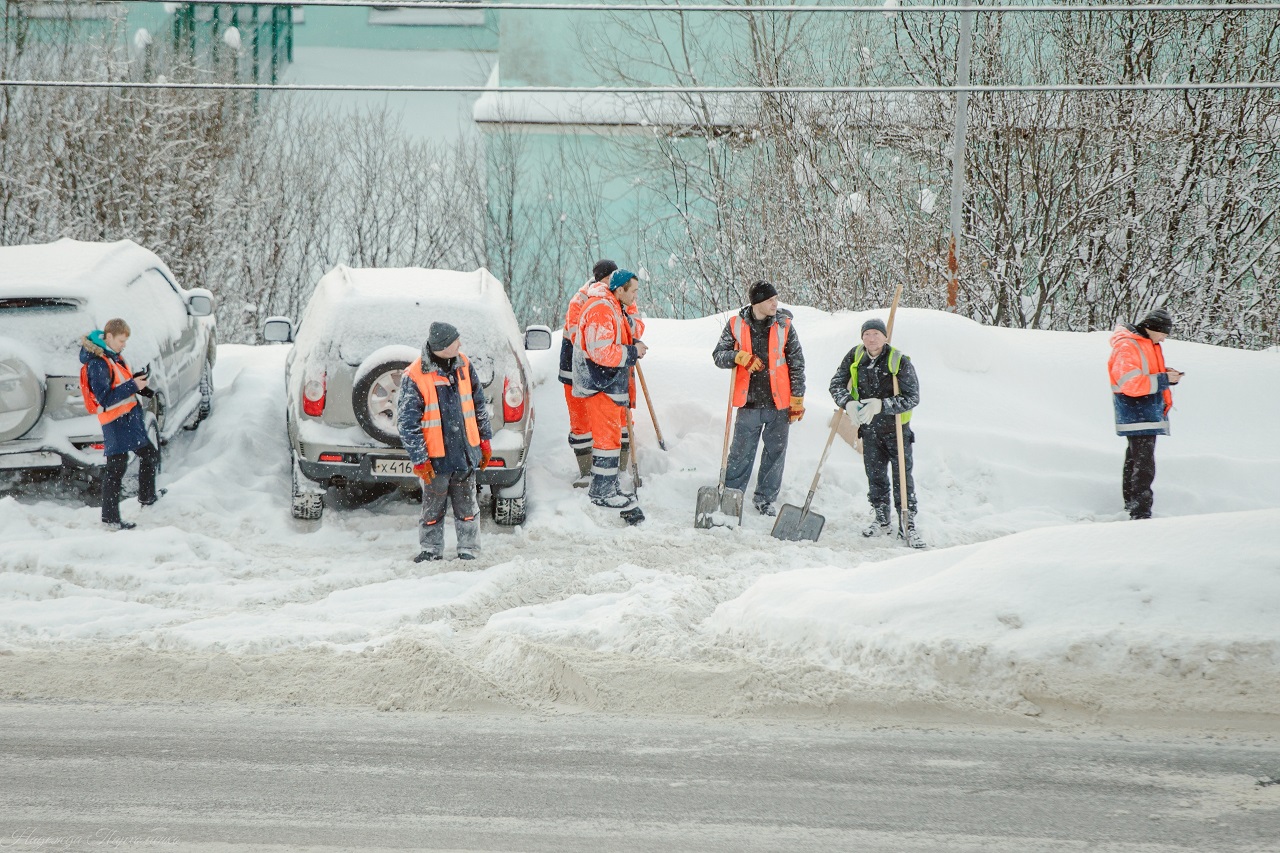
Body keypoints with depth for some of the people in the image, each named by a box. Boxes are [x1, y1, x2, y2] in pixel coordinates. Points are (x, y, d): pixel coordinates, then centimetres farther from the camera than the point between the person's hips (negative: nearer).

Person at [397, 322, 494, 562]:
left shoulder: (463, 365, 1)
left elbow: (479, 405, 13)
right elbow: (408, 423, -13)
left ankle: (469, 551, 23)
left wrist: (485, 441, 14)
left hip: (466, 453, 4)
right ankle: (431, 550, 27)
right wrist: (419, 460, -13)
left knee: (466, 506, 12)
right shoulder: (414, 378, -16)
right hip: (437, 460, -4)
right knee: (432, 508, 10)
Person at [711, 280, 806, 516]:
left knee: (775, 452, 7)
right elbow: (718, 355, 3)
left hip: (779, 402, 1)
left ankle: (765, 499, 21)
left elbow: (796, 364, 4)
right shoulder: (736, 325, -1)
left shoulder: (784, 326, -1)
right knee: (741, 453, 2)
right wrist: (740, 357, -18)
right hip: (749, 402, -1)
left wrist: (797, 399, 2)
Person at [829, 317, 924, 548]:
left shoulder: (900, 361, -17)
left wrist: (882, 405, -30)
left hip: (897, 429, -4)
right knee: (875, 476, 12)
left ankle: (907, 525, 4)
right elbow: (837, 384, 0)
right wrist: (849, 402, -21)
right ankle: (881, 521, 27)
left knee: (903, 476, -3)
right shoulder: (855, 357, -4)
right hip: (869, 428, 4)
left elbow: (912, 398, -19)